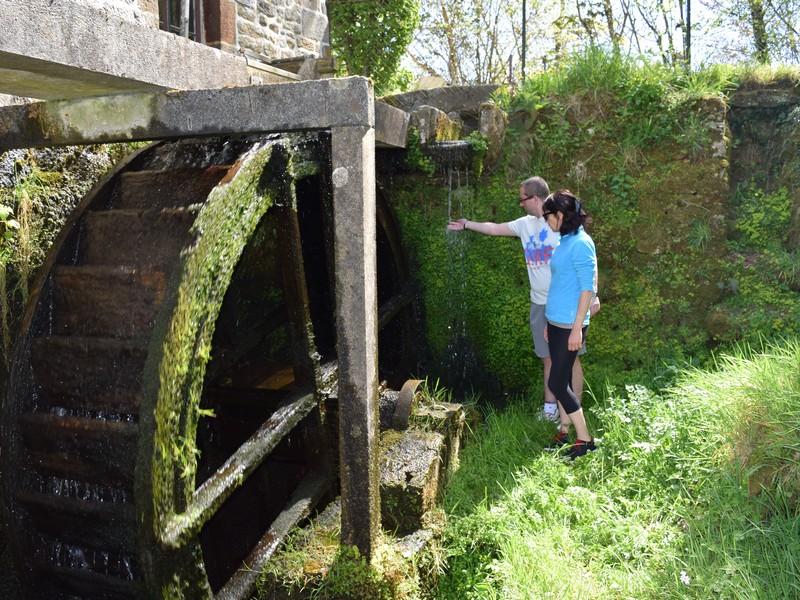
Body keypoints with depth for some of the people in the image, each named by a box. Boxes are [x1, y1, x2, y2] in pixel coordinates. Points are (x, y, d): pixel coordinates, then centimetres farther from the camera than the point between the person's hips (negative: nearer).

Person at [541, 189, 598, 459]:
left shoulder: (581, 243, -16)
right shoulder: (564, 242, 11)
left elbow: (588, 288, -18)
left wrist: (577, 328, -20)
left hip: (570, 325, -9)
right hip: (556, 321, 9)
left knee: (557, 382, -4)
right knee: (561, 379, 14)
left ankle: (585, 439, 7)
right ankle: (564, 432, 25)